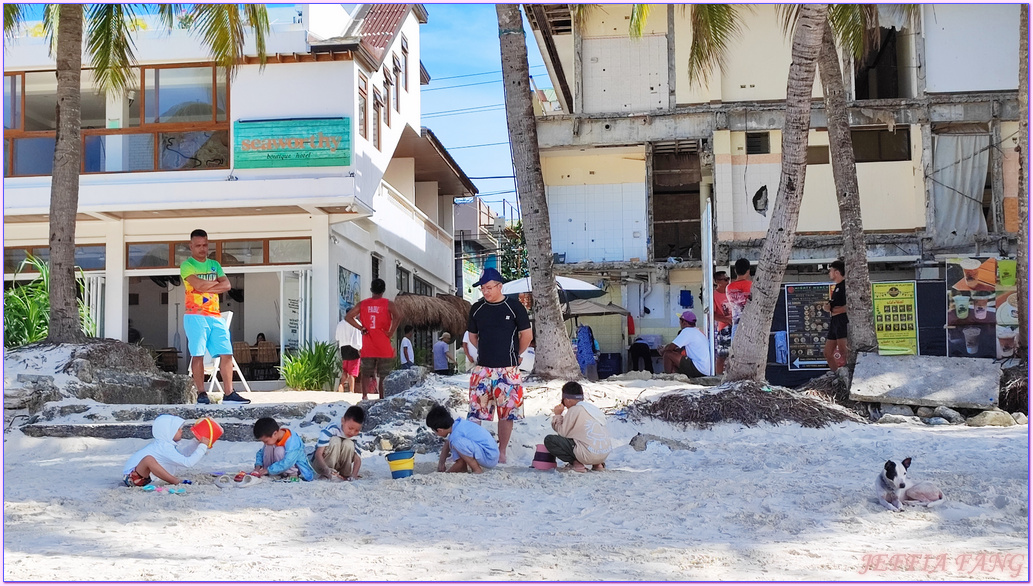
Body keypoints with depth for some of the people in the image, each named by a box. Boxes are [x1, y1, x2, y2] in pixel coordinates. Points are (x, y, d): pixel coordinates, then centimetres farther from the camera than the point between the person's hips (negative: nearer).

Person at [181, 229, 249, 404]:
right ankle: (201, 393, -1)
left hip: (215, 316, 5)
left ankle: (229, 393, 0)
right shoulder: (187, 265, 1)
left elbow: (227, 285, 4)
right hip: (195, 315, -5)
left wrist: (206, 287, -6)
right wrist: (216, 282, 0)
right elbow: (198, 285, -15)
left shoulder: (214, 264, 18)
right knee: (198, 355, -6)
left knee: (226, 353, -2)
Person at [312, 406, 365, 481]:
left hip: (338, 466, 3)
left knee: (348, 444, -24)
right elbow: (318, 454, -27)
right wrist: (327, 470, -44)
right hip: (321, 463, -3)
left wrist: (353, 476, -37)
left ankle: (345, 475, -13)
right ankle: (326, 475, -24)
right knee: (335, 441, -30)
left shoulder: (355, 439, -11)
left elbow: (358, 459, -17)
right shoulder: (331, 430, -24)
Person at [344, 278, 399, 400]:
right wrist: (391, 333, -13)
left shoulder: (363, 303, 5)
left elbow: (347, 316, 1)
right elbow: (396, 317, -22)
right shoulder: (388, 304, -4)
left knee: (366, 373, 11)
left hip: (367, 347, 2)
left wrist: (360, 328, 2)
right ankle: (381, 398, 1)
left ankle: (365, 395, -1)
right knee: (383, 375, 4)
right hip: (384, 347, -2)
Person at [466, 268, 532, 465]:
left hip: (507, 369, -2)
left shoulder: (514, 307, -4)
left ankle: (502, 452, 13)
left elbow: (526, 335, 2)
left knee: (507, 412, 3)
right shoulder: (477, 309, 6)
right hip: (482, 368, 3)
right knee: (475, 411, -1)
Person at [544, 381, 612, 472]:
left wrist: (557, 415, 13)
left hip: (588, 454, -8)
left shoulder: (574, 410, -4)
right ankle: (597, 463, 16)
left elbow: (562, 433, 1)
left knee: (549, 440, -1)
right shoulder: (594, 408, 18)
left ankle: (575, 462, -8)